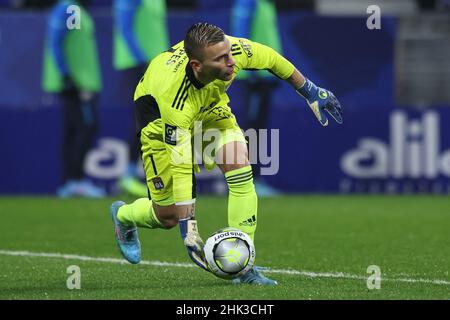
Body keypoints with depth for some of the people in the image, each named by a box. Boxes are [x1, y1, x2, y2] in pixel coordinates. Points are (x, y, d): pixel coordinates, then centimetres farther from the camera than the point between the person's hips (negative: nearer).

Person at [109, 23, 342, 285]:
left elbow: (272, 59, -9)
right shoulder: (175, 97, -44)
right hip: (159, 117, -4)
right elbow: (180, 168, -40)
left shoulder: (235, 49, -33)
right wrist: (188, 228, -41)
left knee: (240, 167, -20)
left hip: (210, 106, 4)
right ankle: (123, 216, 34)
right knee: (168, 216, -2)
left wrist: (312, 93, 2)